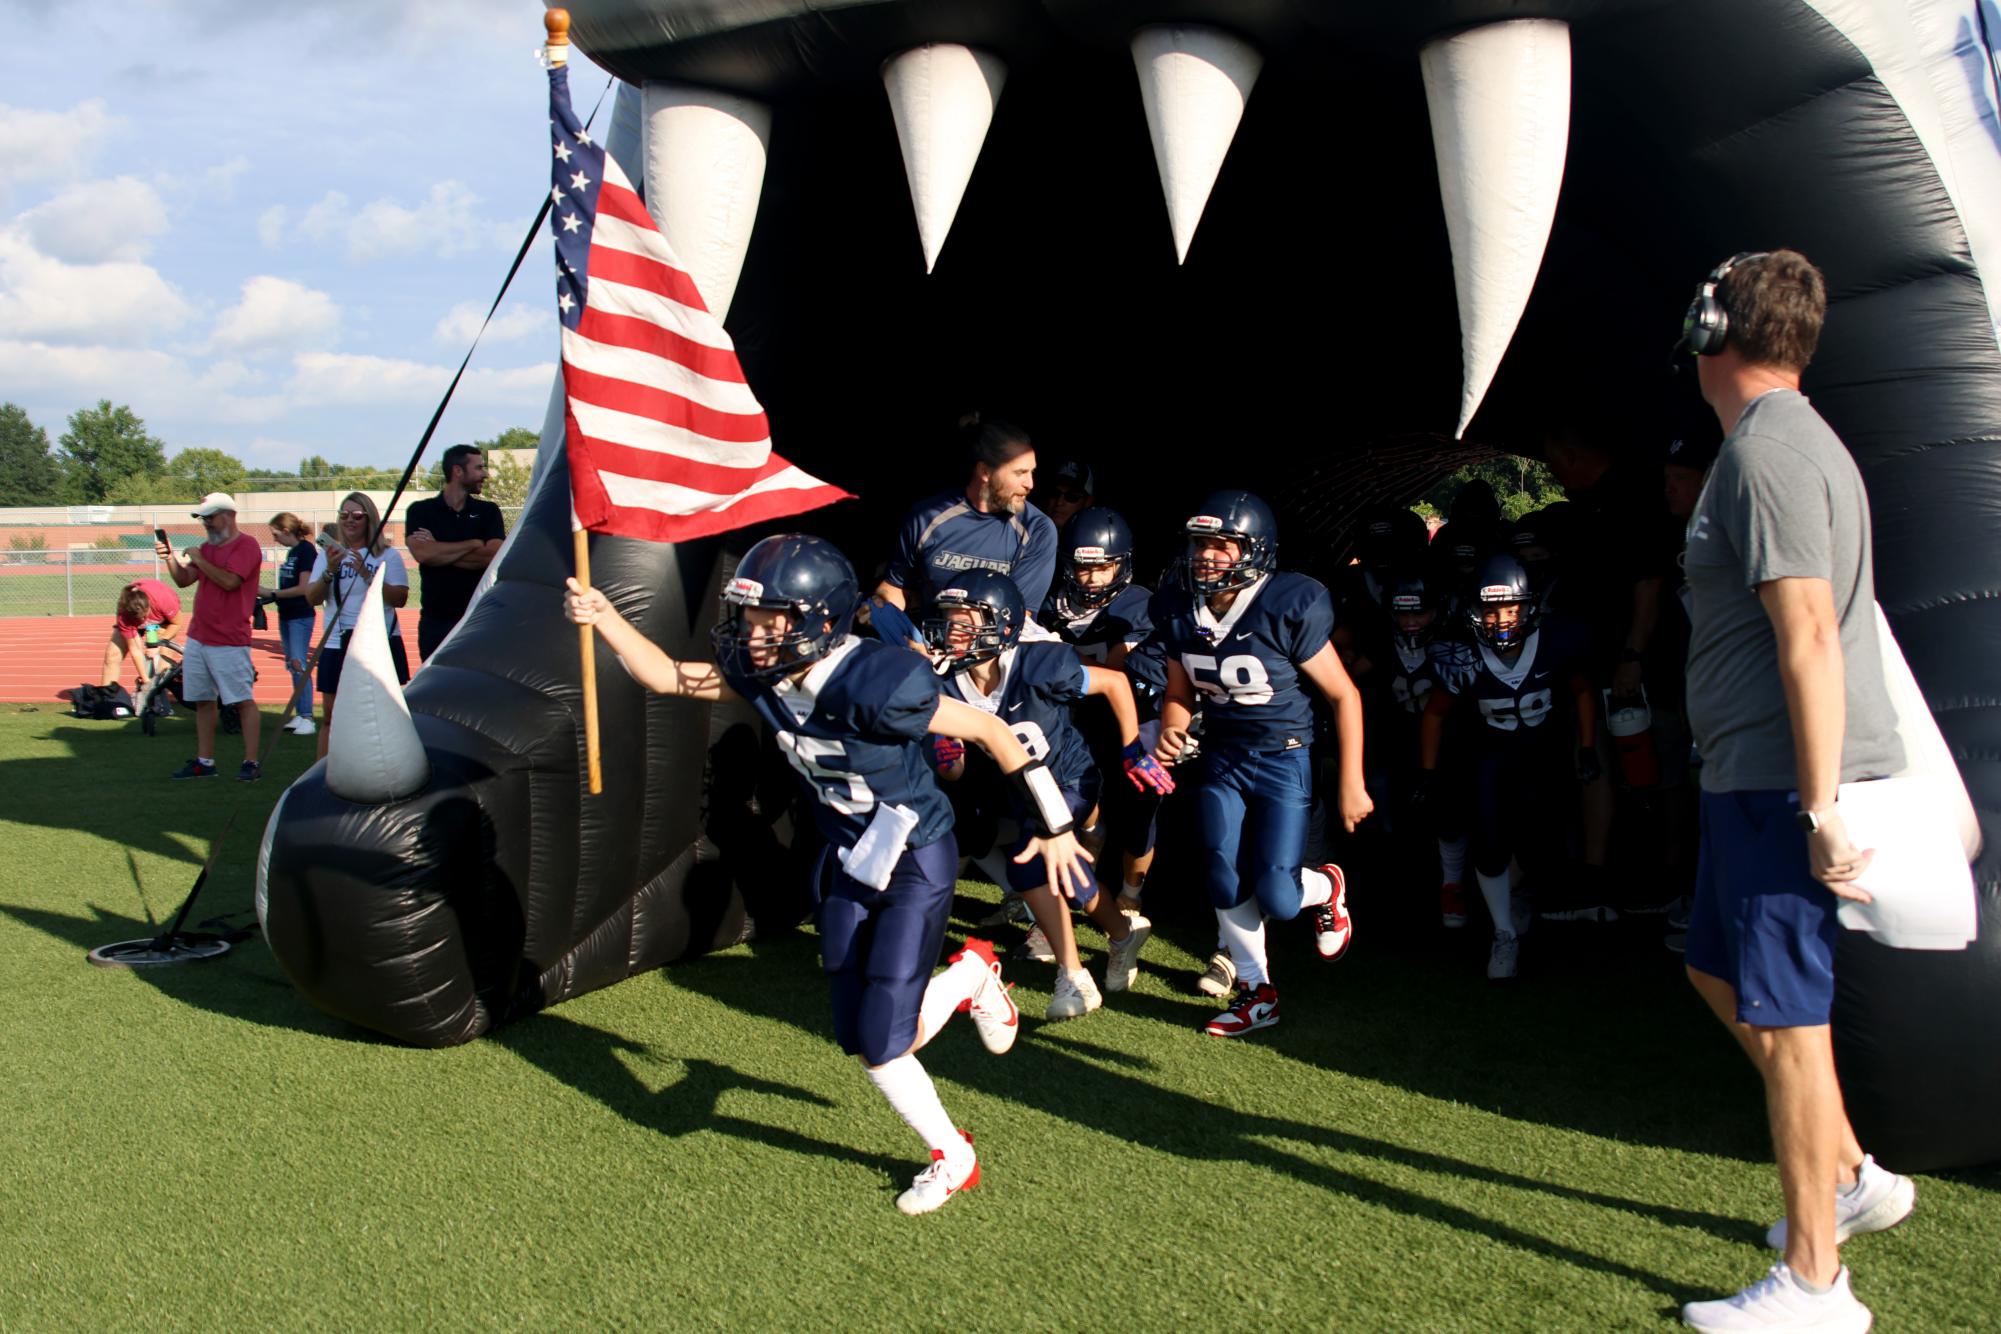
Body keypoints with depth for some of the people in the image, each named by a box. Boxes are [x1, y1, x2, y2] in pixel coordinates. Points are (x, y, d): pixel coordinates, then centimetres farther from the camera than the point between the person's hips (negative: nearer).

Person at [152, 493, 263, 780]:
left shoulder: (246, 545, -8)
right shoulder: (207, 546, 17)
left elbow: (229, 581, -21)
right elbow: (184, 580, 15)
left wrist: (198, 559, -12)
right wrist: (170, 558, -1)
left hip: (229, 641, -8)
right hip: (197, 637, 8)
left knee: (242, 701, -6)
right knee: (202, 701, 10)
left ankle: (251, 762, -4)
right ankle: (204, 762, 15)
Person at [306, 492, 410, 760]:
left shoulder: (388, 555, 3)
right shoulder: (329, 554, 10)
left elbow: (399, 598, -9)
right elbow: (312, 598, 0)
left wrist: (366, 574, -18)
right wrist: (330, 571, -16)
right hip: (337, 645, 2)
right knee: (332, 716, 4)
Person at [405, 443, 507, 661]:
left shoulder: (488, 511, 10)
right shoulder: (420, 511, 7)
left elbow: (493, 556, -6)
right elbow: (421, 553, -11)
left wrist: (439, 551, -6)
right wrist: (474, 544, -6)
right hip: (436, 621, 0)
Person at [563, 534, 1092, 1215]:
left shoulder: (874, 683, -30)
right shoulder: (765, 676, -10)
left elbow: (990, 731, -21)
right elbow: (666, 676, 3)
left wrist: (1054, 827, -15)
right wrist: (603, 616, -12)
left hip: (917, 862, -7)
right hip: (849, 863, 7)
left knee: (883, 1038, -10)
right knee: (858, 1037, 9)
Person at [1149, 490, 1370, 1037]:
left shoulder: (1288, 610, -22)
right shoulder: (1179, 612, -6)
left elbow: (1344, 695, -12)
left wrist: (1352, 783, -10)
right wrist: (1170, 731, -15)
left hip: (1282, 759, -5)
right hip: (1220, 757, 5)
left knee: (1276, 898, -10)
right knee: (1224, 880, 0)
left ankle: (1326, 887, 28)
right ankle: (1257, 993, 20)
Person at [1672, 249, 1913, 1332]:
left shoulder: (1765, 452, -16)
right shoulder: (1803, 439, 17)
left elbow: (1809, 635, -24)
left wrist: (1821, 808, -25)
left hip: (1782, 782, -11)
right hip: (1761, 778, 11)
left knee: (1783, 1021, -3)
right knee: (1720, 972, 23)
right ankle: (1850, 1175, 34)